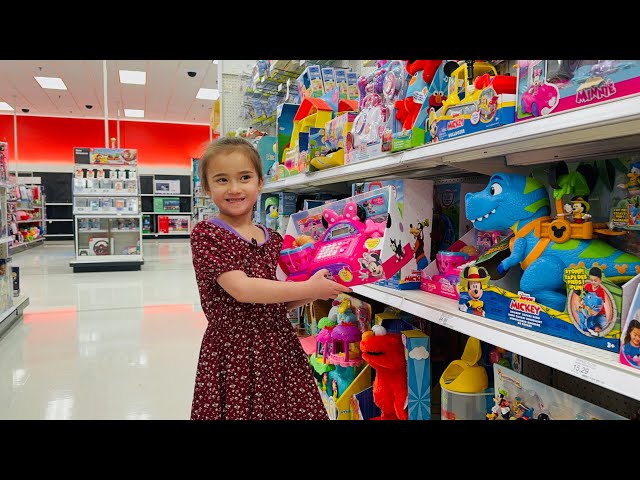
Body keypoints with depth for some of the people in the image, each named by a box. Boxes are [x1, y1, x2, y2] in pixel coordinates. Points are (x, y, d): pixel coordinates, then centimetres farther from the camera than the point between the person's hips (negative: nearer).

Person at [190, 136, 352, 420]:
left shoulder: (273, 240, 9)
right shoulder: (205, 234, -8)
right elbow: (241, 289, -19)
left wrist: (316, 293, -5)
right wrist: (307, 288, -15)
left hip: (280, 349, 5)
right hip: (233, 353, -4)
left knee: (292, 411, 8)